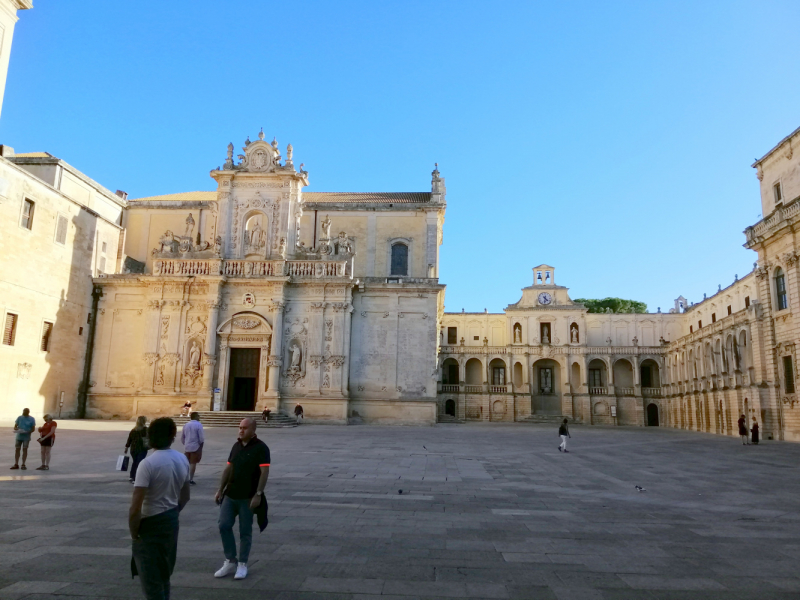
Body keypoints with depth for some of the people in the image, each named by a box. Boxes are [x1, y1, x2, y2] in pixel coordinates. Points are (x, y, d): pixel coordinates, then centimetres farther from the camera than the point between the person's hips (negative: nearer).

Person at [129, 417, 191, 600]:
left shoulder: (148, 463, -22)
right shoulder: (182, 460, 0)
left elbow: (135, 507, -24)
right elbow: (185, 497, 12)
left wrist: (133, 532, -9)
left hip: (151, 525, -7)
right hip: (171, 522, 7)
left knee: (151, 580, 5)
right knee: (164, 575, 24)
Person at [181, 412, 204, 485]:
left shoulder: (186, 425, 8)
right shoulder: (198, 425, -11)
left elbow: (182, 437, 12)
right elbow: (201, 437, -13)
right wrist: (201, 445, -1)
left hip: (187, 447, 5)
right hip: (195, 447, -5)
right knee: (193, 463, 0)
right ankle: (190, 480, 1)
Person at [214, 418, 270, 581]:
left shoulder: (260, 448, -10)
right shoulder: (236, 446, 9)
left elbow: (264, 472, -15)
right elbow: (228, 468, 15)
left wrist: (258, 494, -21)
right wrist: (220, 490, 11)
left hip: (247, 497, -6)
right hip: (230, 495, 6)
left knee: (245, 531, 4)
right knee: (224, 526, 3)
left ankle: (242, 564, 18)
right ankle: (230, 561, 19)